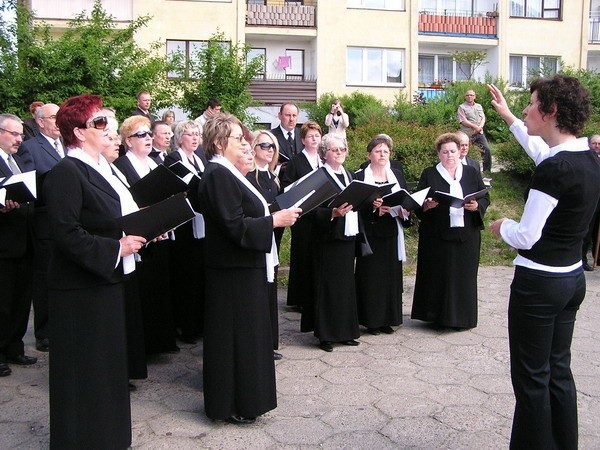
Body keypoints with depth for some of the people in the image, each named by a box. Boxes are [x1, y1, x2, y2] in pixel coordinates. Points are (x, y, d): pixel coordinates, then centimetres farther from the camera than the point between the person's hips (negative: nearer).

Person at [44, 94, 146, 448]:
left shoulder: (100, 168, 12)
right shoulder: (67, 173, -18)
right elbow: (66, 235, -25)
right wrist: (116, 249, -21)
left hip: (108, 281, 10)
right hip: (81, 290, -10)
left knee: (108, 363, 20)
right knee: (84, 371, 5)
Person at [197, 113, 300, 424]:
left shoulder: (227, 173, 13)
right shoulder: (218, 176, -19)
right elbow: (235, 226, -25)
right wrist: (275, 220, -19)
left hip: (244, 268, 10)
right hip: (234, 271, -10)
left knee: (246, 334, 18)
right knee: (236, 336, 1)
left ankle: (243, 395, 32)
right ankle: (233, 405, 16)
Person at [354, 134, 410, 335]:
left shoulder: (398, 175, 11)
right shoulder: (359, 177, -3)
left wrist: (404, 211, -9)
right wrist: (375, 210, -24)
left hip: (391, 235, 4)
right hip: (370, 235, -4)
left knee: (391, 276, 7)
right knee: (371, 277, -1)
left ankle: (388, 319, 18)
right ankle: (371, 320, 10)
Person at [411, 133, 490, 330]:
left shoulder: (472, 173, 10)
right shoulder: (429, 174, 5)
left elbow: (485, 198, 8)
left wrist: (476, 206, -13)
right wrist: (427, 205, -19)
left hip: (466, 234, 2)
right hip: (436, 235, -1)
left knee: (464, 275, 5)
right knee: (438, 275, 1)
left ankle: (462, 317, 15)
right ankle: (438, 315, 12)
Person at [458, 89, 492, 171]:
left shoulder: (479, 106, 18)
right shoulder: (462, 107, 0)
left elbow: (483, 118, 10)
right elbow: (463, 121, -11)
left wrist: (480, 127, -11)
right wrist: (475, 127, -16)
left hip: (479, 133, 5)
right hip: (468, 134, -4)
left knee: (487, 149, -5)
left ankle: (487, 170, 4)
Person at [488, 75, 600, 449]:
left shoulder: (554, 170, -24)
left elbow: (526, 237, -21)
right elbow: (545, 153, 25)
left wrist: (501, 226, 1)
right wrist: (508, 117, 34)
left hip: (539, 283, -9)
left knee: (532, 377, 5)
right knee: (559, 370, 19)